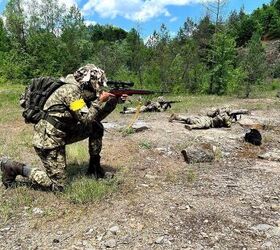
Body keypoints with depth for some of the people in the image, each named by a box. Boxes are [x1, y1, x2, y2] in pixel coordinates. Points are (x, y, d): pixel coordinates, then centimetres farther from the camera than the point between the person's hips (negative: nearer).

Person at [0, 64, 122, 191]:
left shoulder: (81, 92, 10)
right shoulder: (71, 89, -18)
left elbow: (93, 118, 12)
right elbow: (86, 120, -21)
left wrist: (110, 104, 2)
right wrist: (100, 101, -11)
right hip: (48, 138, -9)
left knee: (97, 127, 6)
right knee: (57, 185, -4)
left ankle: (94, 164, 17)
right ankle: (14, 167, 5)